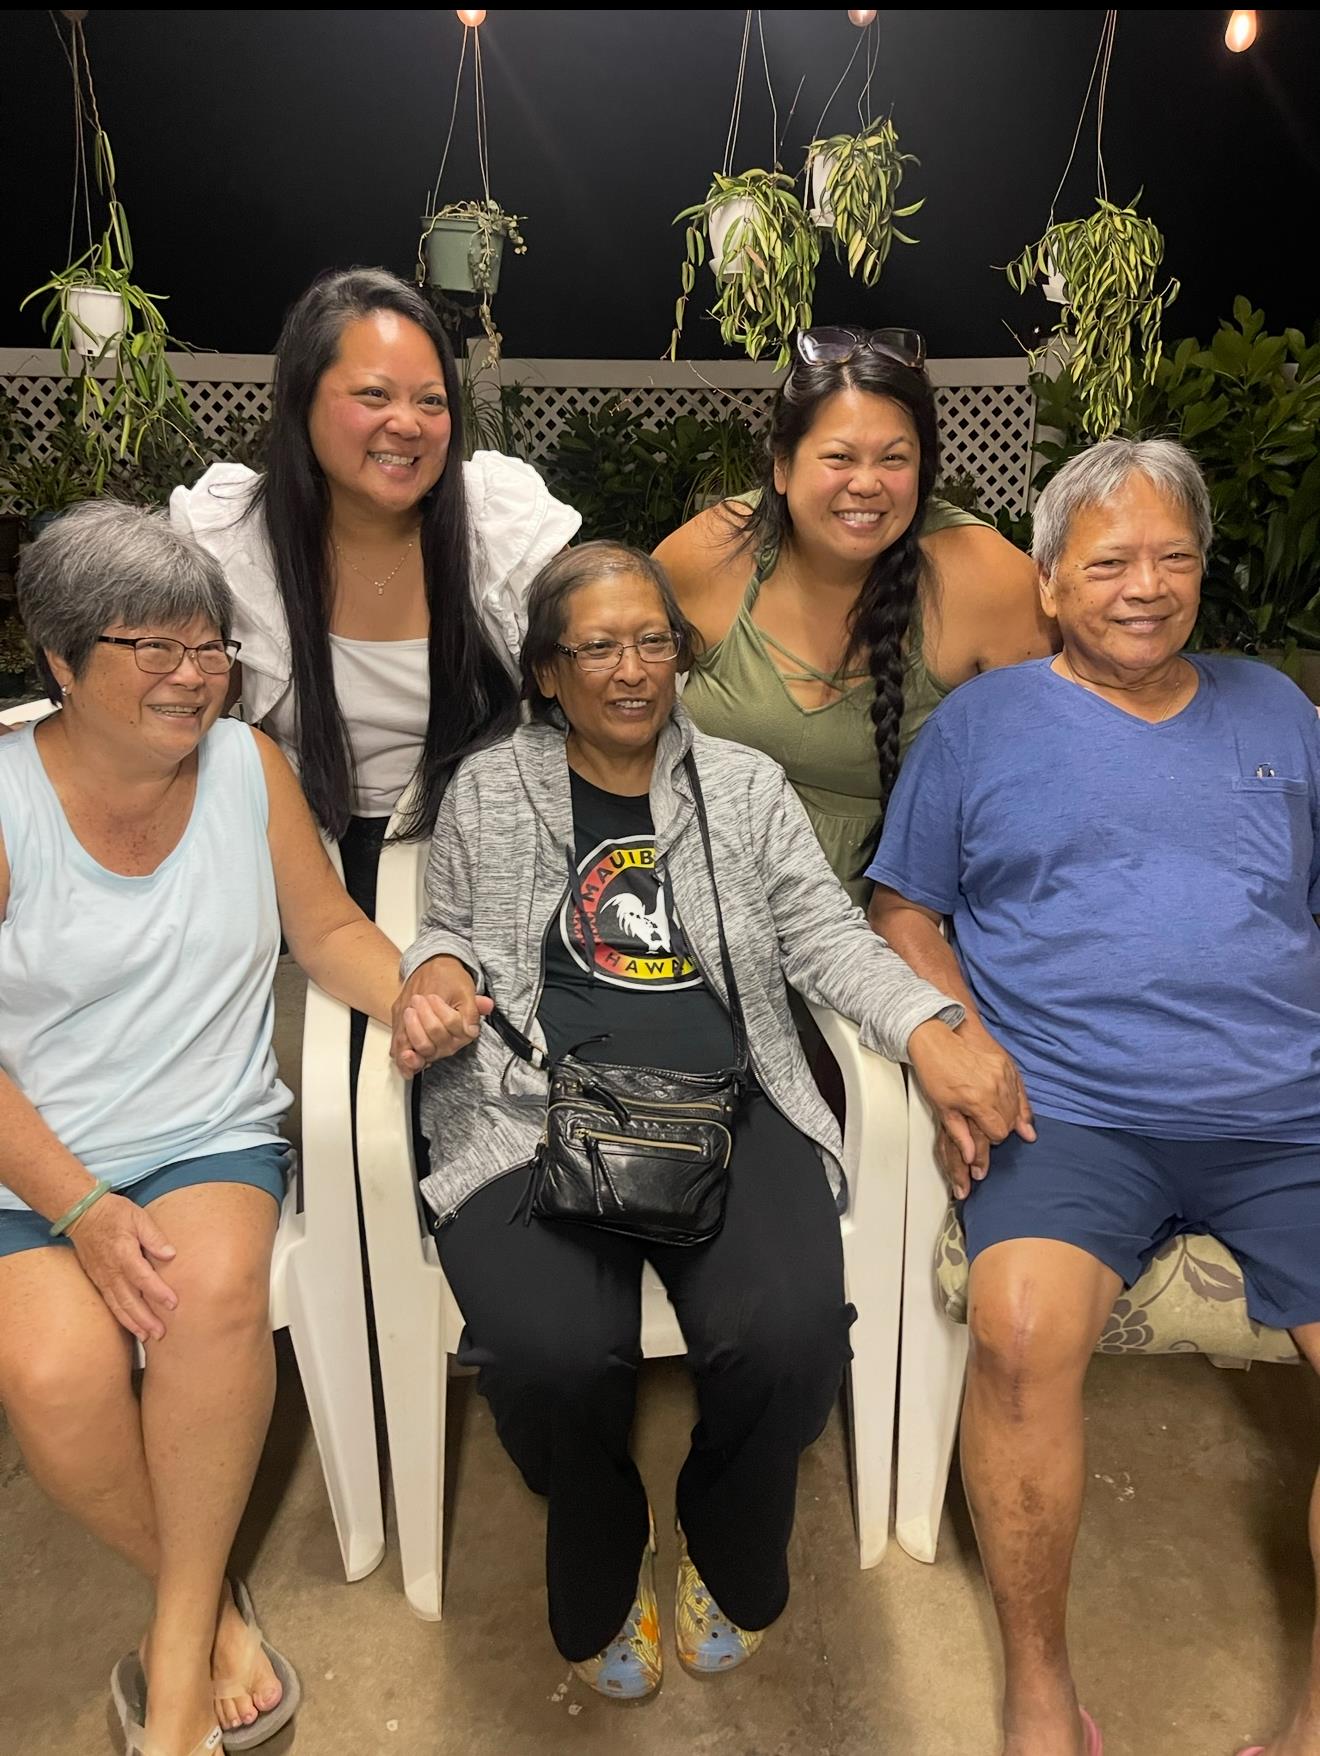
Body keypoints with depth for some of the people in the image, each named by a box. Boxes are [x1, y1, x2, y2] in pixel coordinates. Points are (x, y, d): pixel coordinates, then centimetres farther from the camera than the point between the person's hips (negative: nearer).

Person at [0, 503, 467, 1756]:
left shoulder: (247, 766, 3)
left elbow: (327, 929, 10)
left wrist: (410, 999, -12)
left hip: (212, 1141, 2)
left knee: (216, 1290, -30)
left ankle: (178, 1653, -7)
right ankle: (215, 1613, 2)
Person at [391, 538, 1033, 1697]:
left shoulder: (747, 785, 15)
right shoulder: (488, 791, 14)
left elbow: (827, 935, 9)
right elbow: (451, 933, 21)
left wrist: (929, 1032, -6)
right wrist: (441, 975, -3)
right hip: (539, 1114, 0)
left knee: (789, 1330, -25)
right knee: (553, 1349, -27)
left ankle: (728, 1565, 14)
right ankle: (599, 1587, 11)